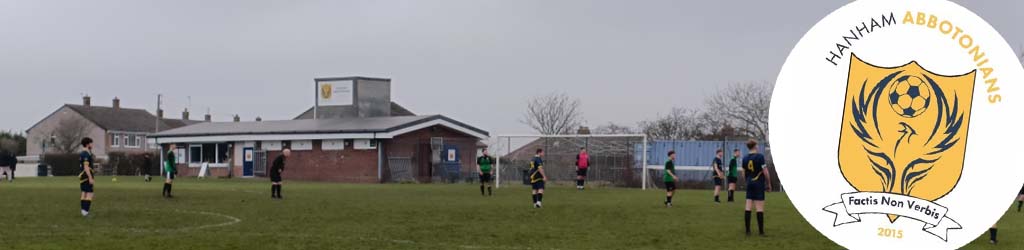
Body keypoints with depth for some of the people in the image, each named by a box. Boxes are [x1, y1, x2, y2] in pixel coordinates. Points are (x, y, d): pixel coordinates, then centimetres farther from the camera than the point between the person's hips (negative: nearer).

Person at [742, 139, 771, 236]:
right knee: (760, 208, -3)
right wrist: (769, 184, 0)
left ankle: (748, 230, 5)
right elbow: (765, 172, -11)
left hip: (749, 184, 5)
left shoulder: (745, 158, 6)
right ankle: (761, 231, -3)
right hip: (759, 184, -5)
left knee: (748, 207, 5)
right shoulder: (760, 156, -11)